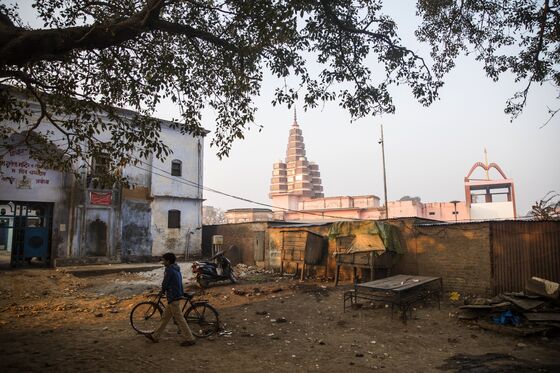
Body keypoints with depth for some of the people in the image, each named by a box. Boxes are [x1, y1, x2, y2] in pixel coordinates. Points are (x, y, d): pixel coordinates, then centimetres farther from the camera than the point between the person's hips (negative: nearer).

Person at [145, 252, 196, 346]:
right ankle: (155, 336, 28)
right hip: (177, 295, 10)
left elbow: (165, 283, -12)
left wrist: (162, 290, 8)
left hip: (173, 297, -10)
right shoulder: (176, 269, 12)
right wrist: (165, 290, 16)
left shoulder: (169, 270, -17)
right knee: (165, 317, 17)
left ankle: (189, 339, 0)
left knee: (179, 318, -5)